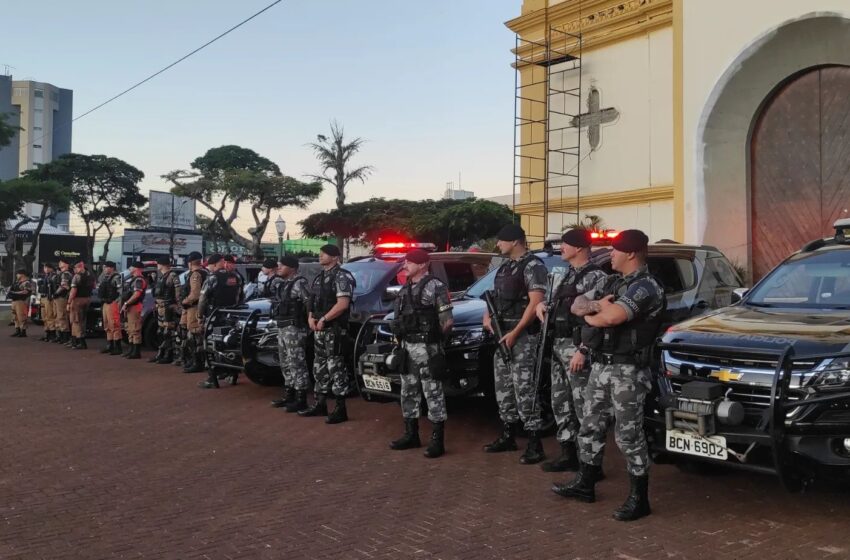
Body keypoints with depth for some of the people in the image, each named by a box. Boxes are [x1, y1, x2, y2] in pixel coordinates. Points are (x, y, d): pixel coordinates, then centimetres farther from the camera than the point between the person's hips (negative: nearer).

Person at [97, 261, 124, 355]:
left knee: (114, 326, -10)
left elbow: (121, 291, -19)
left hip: (113, 304, -10)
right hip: (105, 304, 10)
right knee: (107, 326, 15)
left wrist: (118, 303, -23)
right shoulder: (106, 277, 17)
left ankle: (118, 348, -8)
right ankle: (110, 346, 24)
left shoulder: (116, 278, -12)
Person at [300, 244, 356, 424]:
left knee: (335, 367, -7)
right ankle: (320, 404, 24)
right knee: (320, 366, 14)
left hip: (334, 329, -9)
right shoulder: (319, 277, 16)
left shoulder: (341, 276, -11)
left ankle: (341, 409, -2)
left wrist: (323, 319, -15)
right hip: (319, 329, 9)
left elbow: (343, 304, -20)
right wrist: (311, 317, 3)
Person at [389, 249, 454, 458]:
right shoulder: (405, 288, 15)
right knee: (408, 392, 13)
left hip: (427, 348, -8)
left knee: (433, 393, -5)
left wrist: (431, 336, -3)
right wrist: (400, 337, 10)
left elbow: (447, 321, -11)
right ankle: (411, 435, 24)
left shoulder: (435, 287, -9)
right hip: (407, 347, 8)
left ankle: (437, 440, -2)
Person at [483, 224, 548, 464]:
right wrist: (487, 315, 4)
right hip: (501, 333, 9)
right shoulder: (505, 266, 16)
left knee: (524, 388, -10)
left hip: (522, 334, -9)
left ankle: (535, 445, -6)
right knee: (503, 387, 13)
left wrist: (515, 333, -20)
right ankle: (508, 436, 24)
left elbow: (536, 303, -18)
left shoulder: (533, 266, -11)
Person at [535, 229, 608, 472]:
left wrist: (583, 350, -23)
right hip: (558, 345, 9)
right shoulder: (569, 275, 17)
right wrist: (544, 307, 6)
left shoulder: (596, 277, -11)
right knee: (561, 403, 13)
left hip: (576, 348, -9)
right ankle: (568, 454, 22)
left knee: (583, 406, -6)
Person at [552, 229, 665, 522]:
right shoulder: (614, 282, 14)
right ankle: (585, 484, 30)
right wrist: (595, 305, -12)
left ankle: (639, 499, 9)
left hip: (627, 370, -9)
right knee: (591, 426, 16)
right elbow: (577, 305, 11)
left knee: (628, 435, -2)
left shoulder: (646, 286, -15)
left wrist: (591, 315, -6)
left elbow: (611, 317, -28)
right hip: (601, 365, 9)